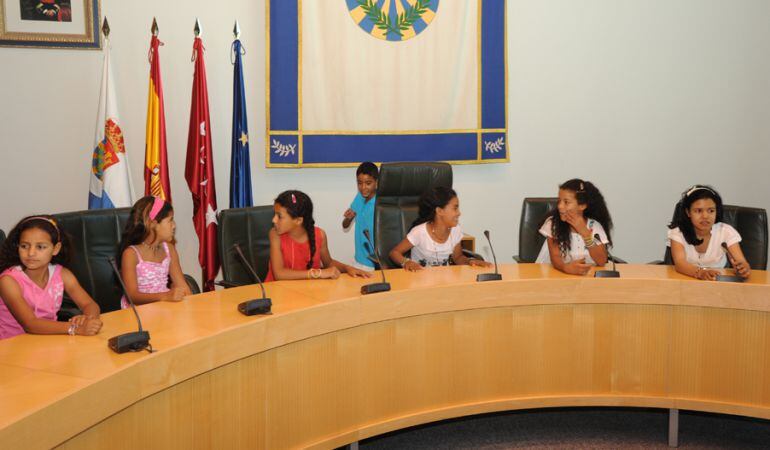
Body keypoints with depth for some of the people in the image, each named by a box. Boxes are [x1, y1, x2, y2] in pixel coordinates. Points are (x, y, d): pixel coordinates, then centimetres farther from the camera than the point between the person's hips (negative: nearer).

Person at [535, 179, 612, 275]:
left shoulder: (595, 226, 1)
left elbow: (602, 261, -8)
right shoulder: (553, 222, -3)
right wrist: (566, 267, -34)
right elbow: (555, 257, -13)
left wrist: (584, 232, -14)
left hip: (587, 276, 0)